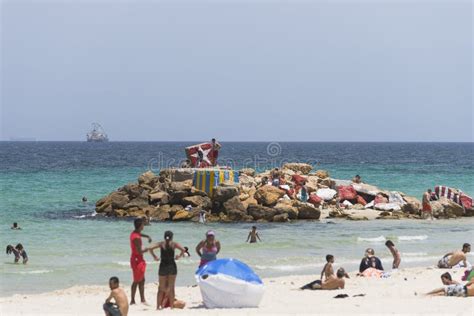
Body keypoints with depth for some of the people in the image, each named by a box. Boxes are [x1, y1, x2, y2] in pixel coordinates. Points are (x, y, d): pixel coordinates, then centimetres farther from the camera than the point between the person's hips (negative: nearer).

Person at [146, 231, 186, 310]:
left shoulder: (161, 244, 2)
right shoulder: (174, 244, 0)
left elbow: (150, 248, -11)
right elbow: (183, 250, -12)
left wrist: (154, 256, 0)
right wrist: (179, 256, 3)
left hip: (163, 266, 0)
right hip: (172, 266, 0)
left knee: (161, 288, 8)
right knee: (171, 287, 10)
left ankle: (158, 306, 4)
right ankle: (171, 305, 9)